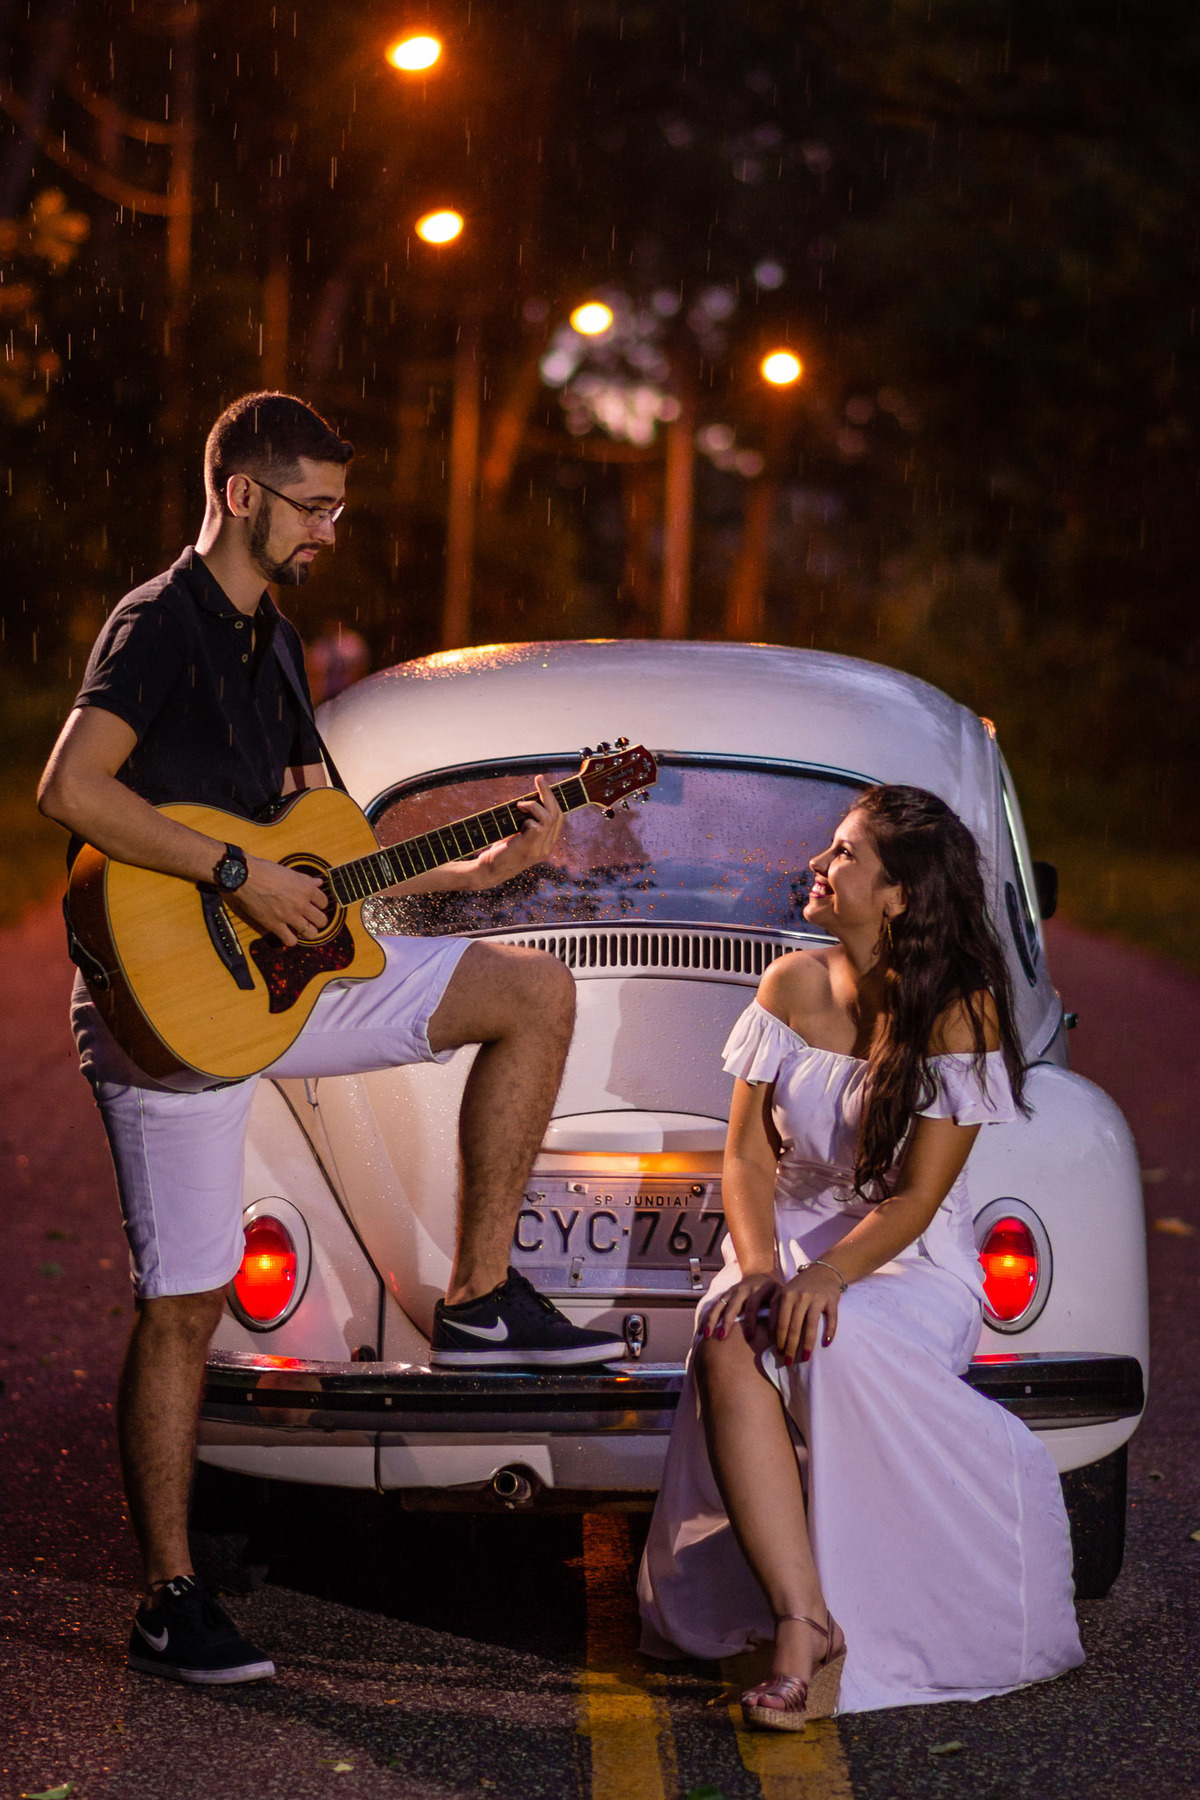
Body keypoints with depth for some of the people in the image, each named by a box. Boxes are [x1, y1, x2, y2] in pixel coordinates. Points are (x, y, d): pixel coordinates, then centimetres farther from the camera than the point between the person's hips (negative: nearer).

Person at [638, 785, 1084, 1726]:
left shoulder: (960, 1012, -9)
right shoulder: (793, 988, 4)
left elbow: (915, 1199, -12)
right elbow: (749, 1154, 3)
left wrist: (825, 1276, -29)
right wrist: (760, 1267, -17)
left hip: (912, 1262, -3)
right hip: (791, 1244, 3)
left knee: (834, 1349, -37)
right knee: (730, 1344, -32)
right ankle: (802, 1620, -40)